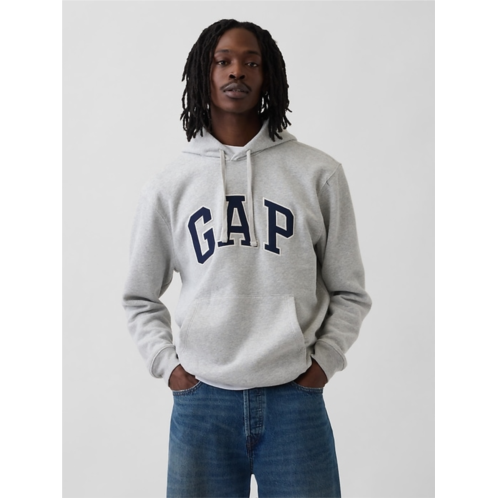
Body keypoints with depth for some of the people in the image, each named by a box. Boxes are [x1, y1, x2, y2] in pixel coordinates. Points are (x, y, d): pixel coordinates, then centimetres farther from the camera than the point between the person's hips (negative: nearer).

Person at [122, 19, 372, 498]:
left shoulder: (319, 174, 2)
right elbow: (140, 299, 13)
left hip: (295, 397, -1)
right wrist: (168, 365, 2)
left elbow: (349, 293, 7)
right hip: (201, 400, 1)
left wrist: (323, 361, -3)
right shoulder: (169, 184, 6)